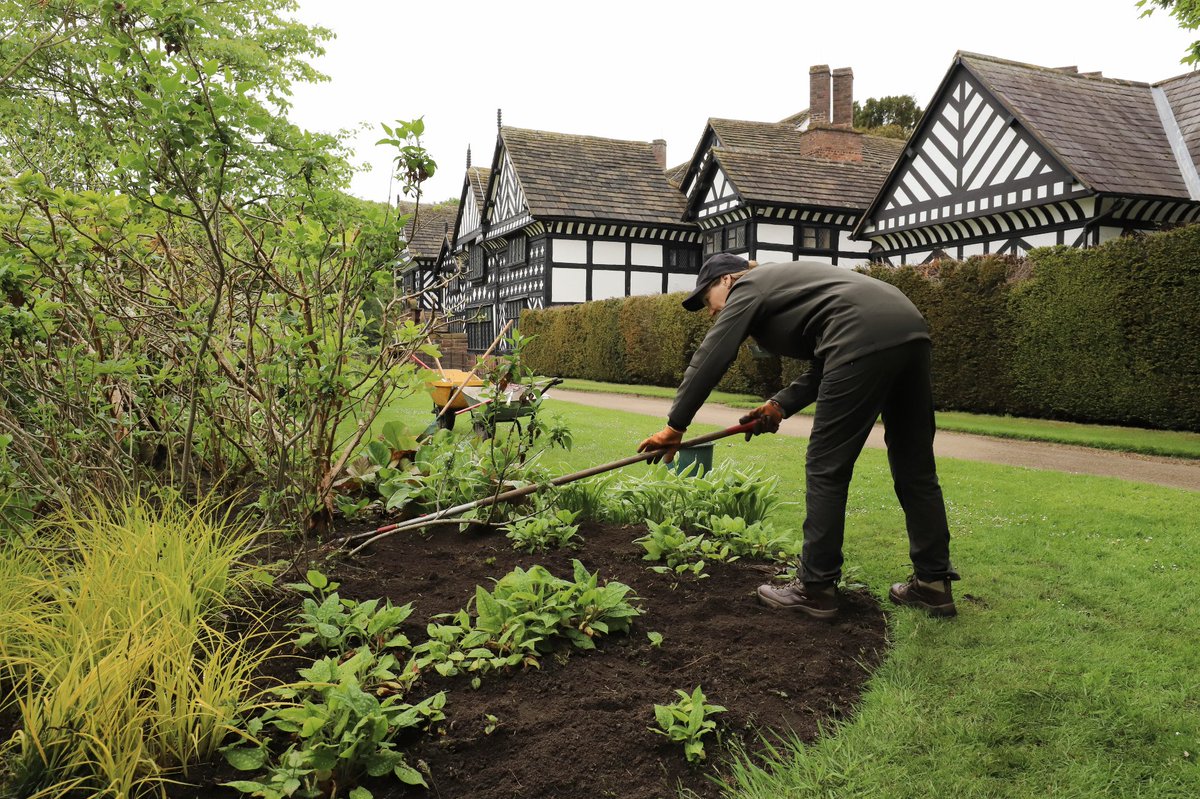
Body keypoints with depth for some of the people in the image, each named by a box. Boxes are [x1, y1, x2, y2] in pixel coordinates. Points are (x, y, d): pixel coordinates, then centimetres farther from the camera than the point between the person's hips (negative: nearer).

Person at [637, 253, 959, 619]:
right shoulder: (783, 283, 33)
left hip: (867, 339, -10)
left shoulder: (748, 288, 11)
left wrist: (674, 426, 10)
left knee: (826, 469, 0)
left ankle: (816, 589, 8)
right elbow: (828, 364, 28)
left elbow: (710, 359, 5)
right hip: (911, 329, 10)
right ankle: (933, 583, 21)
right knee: (915, 467, 13)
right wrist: (781, 404, 20)